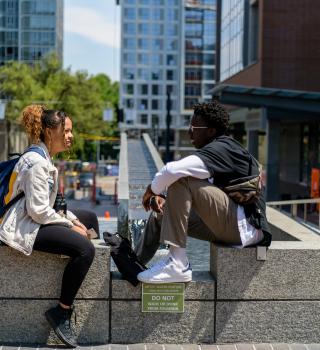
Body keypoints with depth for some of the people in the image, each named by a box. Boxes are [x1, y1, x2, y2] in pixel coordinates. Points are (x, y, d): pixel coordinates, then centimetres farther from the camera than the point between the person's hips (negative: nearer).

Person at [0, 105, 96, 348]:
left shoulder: (44, 159, 16)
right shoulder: (36, 162, -17)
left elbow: (50, 202, 20)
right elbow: (38, 210, -22)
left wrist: (74, 220, 7)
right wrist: (70, 226, -13)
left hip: (35, 222, 11)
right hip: (24, 229, -11)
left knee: (88, 218, 23)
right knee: (84, 248, -27)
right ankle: (61, 313, -14)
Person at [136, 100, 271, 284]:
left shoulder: (220, 150, -14)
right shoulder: (221, 149, 17)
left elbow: (172, 170, -27)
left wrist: (152, 190, -8)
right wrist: (163, 199, 4)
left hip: (246, 226, -11)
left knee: (181, 181, -22)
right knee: (162, 214, 16)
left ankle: (177, 265, -23)